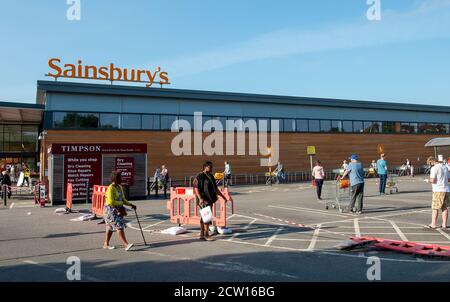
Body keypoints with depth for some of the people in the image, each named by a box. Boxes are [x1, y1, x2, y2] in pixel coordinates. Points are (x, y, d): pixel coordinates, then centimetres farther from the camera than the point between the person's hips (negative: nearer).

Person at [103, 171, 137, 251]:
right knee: (119, 226, -12)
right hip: (111, 210, -9)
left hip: (118, 210, 9)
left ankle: (106, 244, 24)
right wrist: (121, 203, -14)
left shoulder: (120, 187, 9)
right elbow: (111, 202, -25)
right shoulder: (111, 188, -19)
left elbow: (123, 199, 16)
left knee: (110, 227, 15)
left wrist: (130, 204, 6)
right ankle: (126, 244, -14)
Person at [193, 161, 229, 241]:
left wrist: (223, 196, 22)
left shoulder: (211, 176, 16)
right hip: (203, 200, -8)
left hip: (210, 199, 8)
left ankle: (202, 235, 19)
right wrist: (200, 198, -27)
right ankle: (206, 235, -3)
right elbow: (196, 188, -15)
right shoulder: (199, 176, -9)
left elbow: (215, 188, 23)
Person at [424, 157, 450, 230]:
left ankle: (433, 224, 8)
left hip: (438, 190, -7)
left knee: (435, 208, 2)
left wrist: (428, 180, 3)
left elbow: (433, 180, -17)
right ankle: (444, 225, 12)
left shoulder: (434, 168, -11)